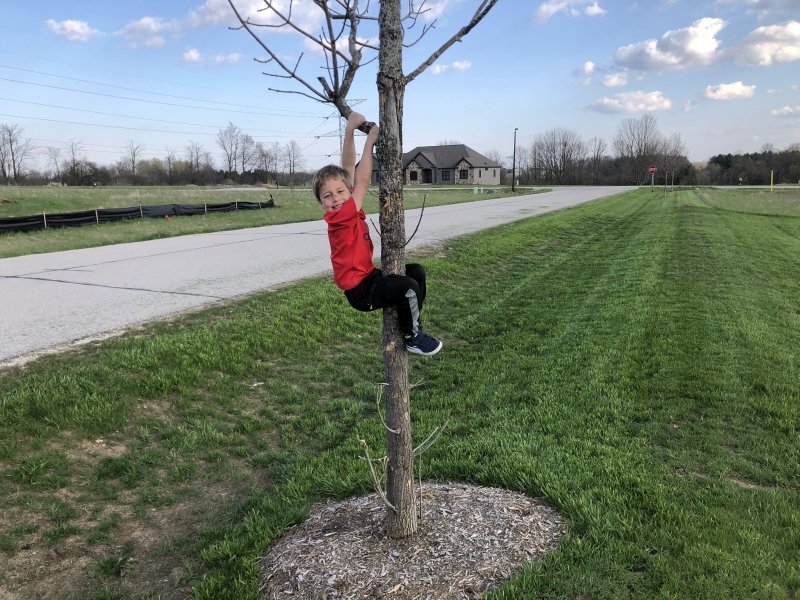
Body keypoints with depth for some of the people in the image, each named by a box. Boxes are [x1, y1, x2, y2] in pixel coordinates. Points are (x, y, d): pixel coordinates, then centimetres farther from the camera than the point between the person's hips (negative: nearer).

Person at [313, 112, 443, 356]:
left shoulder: (348, 209, 1)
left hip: (368, 276, 10)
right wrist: (370, 141, -17)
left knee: (416, 270, 17)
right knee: (409, 286, -24)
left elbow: (348, 168, -3)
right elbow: (362, 181, -24)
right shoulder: (340, 217, -22)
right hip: (360, 290, -10)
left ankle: (412, 322, 23)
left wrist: (350, 129, -10)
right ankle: (412, 338, -3)